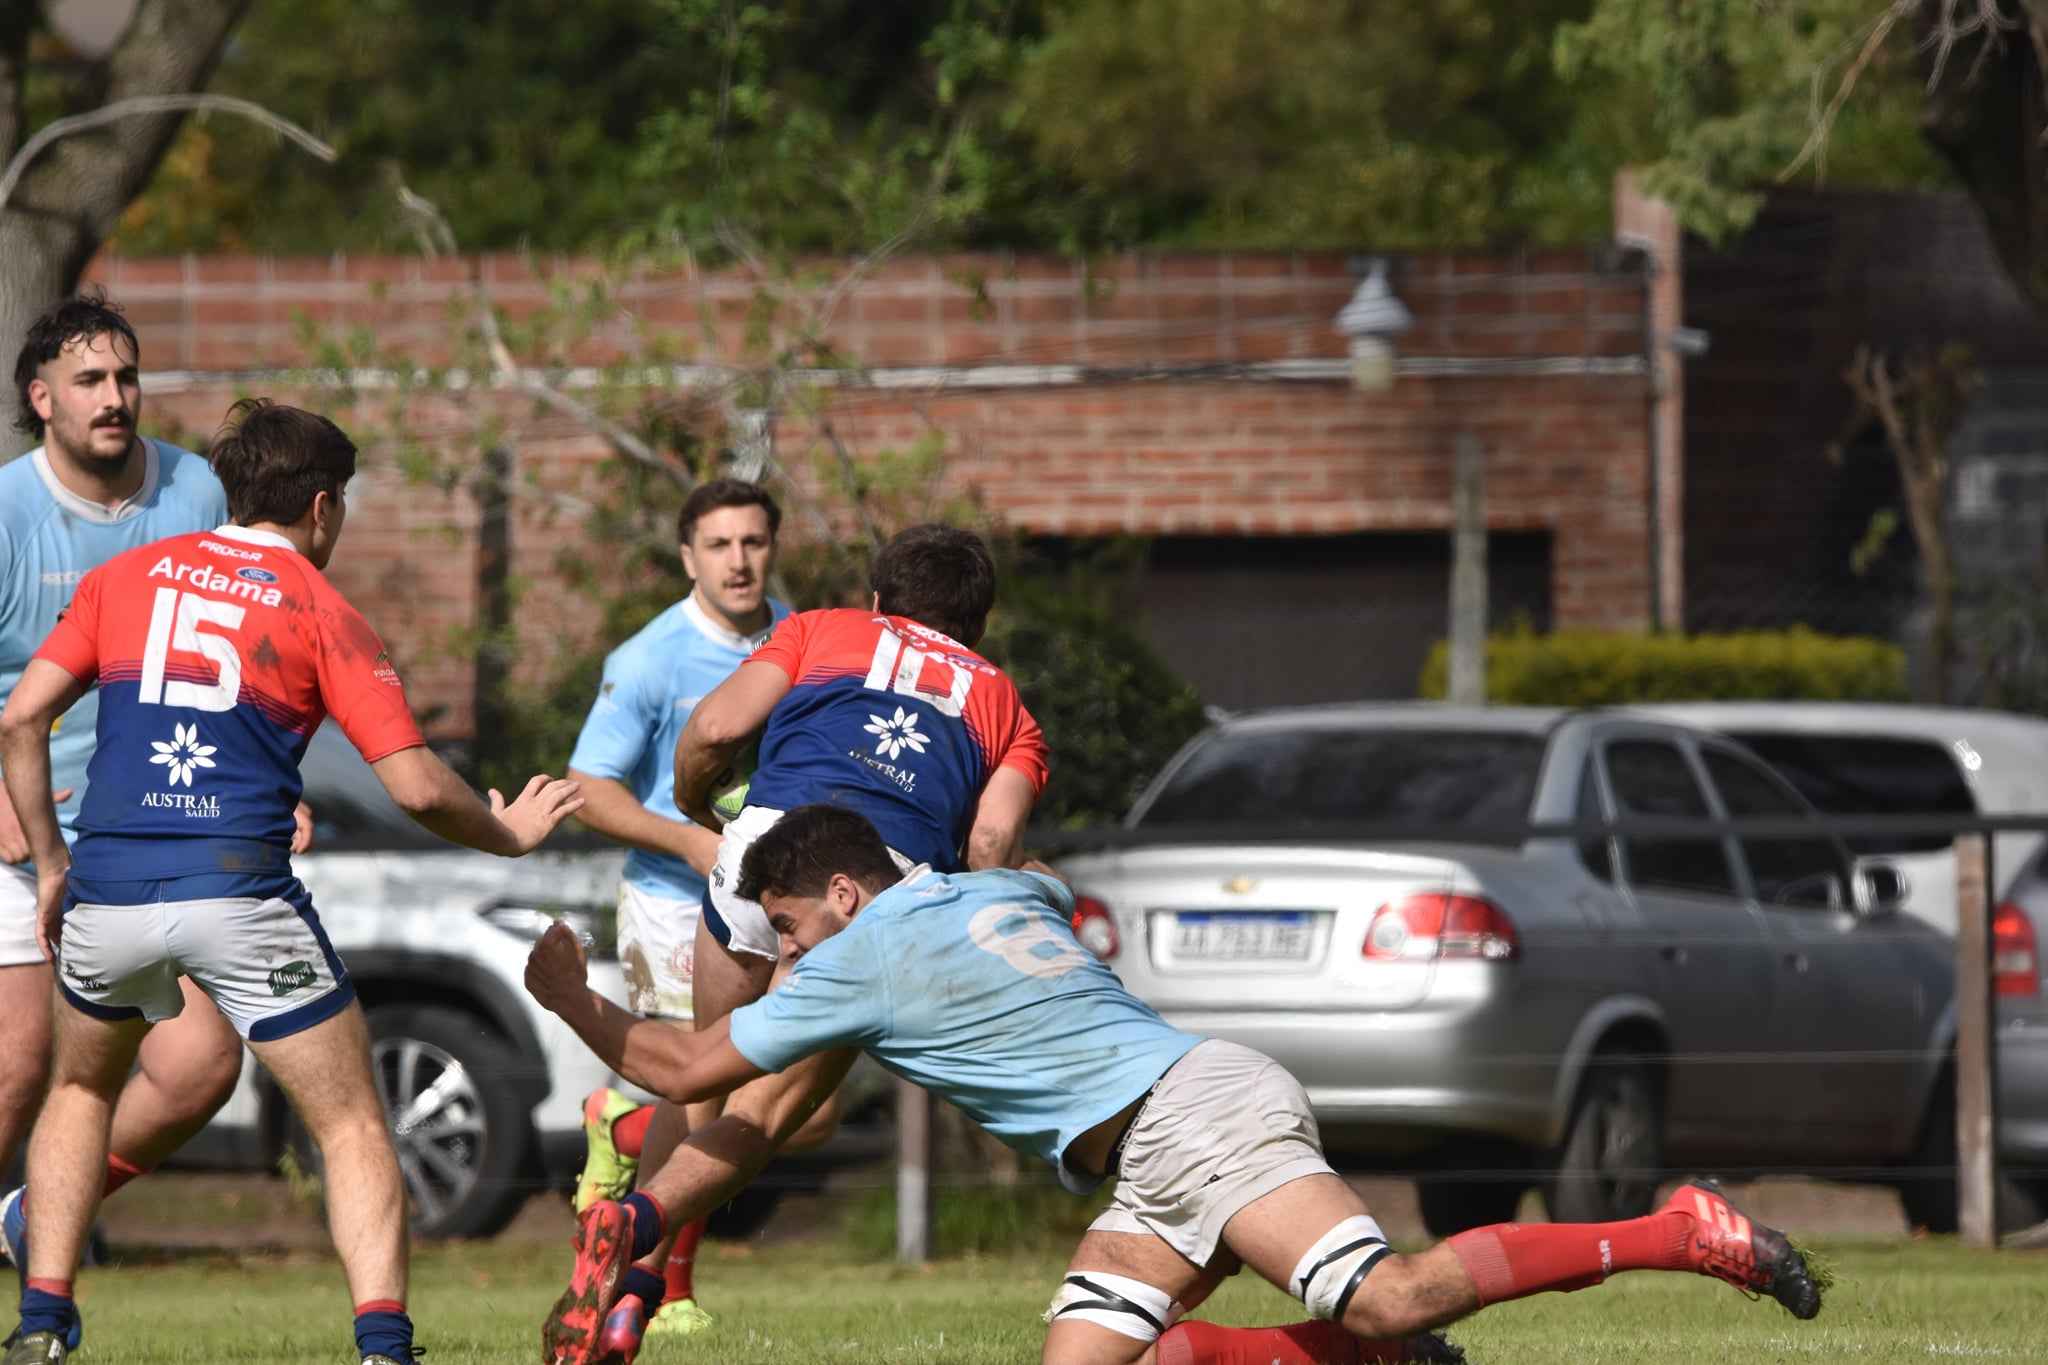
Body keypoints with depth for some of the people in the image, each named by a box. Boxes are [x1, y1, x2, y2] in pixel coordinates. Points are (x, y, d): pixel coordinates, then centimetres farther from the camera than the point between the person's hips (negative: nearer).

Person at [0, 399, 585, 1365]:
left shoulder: (126, 576, 14)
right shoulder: (322, 612, 4)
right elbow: (416, 787, -2)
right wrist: (510, 833, 16)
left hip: (107, 894, 3)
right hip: (240, 893, -3)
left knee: (81, 1090, 29)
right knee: (352, 1125, 7)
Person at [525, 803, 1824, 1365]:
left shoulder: (860, 962, -2)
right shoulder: (1001, 890, 21)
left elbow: (683, 1069, 5)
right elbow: (1054, 885, 50)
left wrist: (575, 999, 20)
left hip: (1187, 1116, -9)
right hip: (1161, 1162, 9)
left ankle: (1680, 1234, -23)